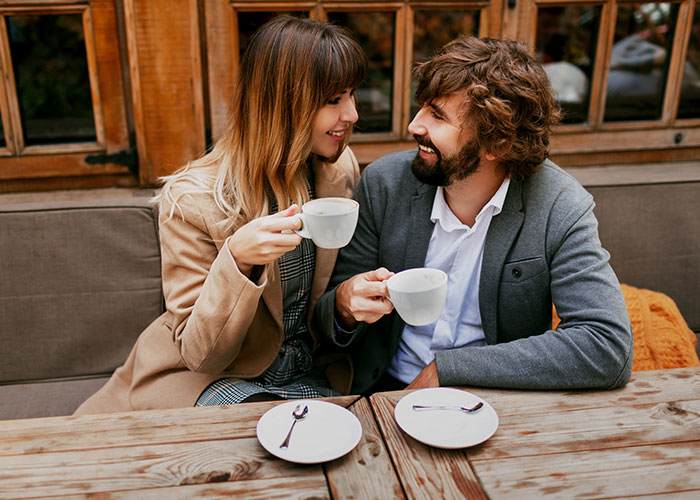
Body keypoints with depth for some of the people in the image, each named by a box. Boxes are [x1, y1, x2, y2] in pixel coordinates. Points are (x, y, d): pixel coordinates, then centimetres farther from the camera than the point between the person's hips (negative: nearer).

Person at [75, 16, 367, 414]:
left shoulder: (342, 169, -3)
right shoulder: (191, 200, -19)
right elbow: (199, 353, -17)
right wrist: (237, 260, -35)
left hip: (310, 375, 6)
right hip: (216, 378, -5)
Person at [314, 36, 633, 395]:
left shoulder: (559, 209, -13)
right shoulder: (384, 183, -7)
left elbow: (609, 347, -21)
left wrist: (448, 366, -22)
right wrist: (345, 306, -25)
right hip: (387, 392, 0)